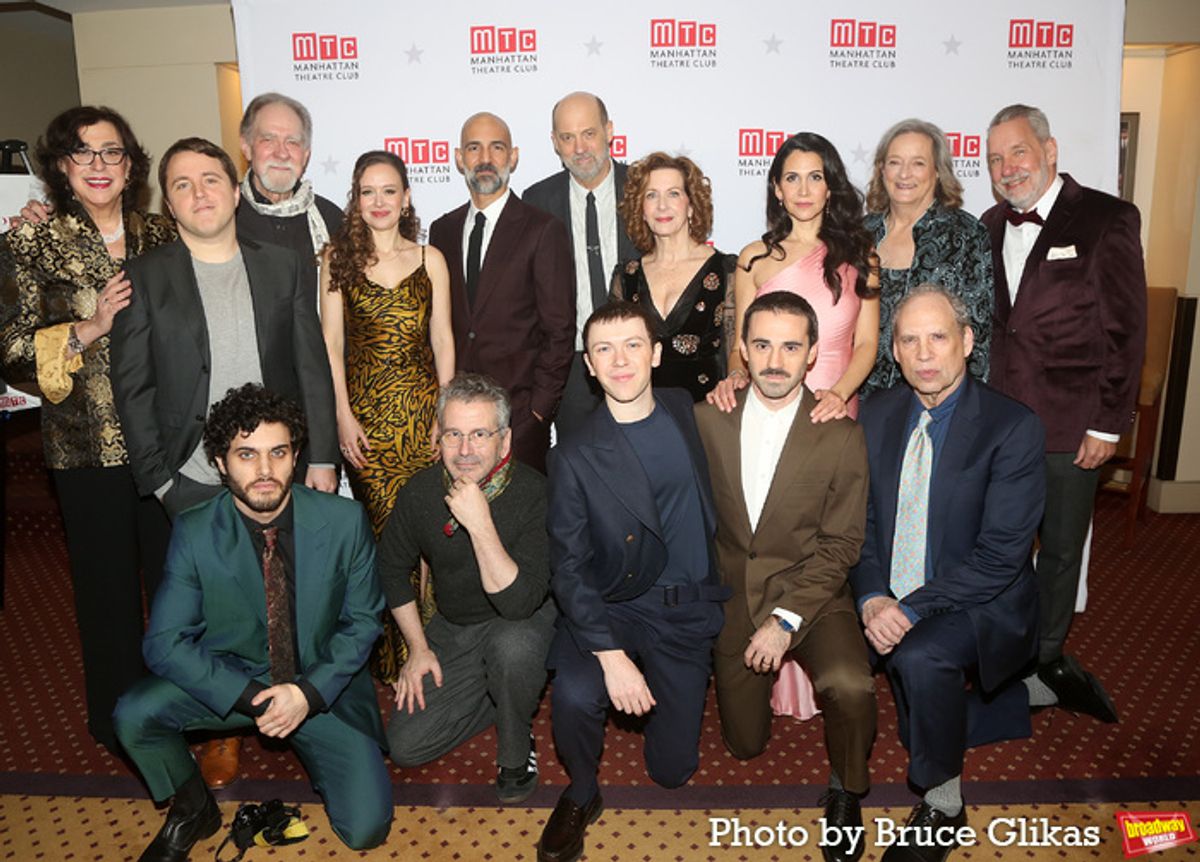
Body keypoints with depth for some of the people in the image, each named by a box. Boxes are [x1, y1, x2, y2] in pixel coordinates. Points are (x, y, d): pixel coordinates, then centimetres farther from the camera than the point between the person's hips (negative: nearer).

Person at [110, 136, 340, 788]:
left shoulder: (282, 268, 5)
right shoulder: (145, 278, 0)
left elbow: (312, 367, 4)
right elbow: (132, 386, 0)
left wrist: (322, 457, -1)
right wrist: (159, 479, -5)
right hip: (195, 482, -1)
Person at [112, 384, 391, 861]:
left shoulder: (345, 521, -15)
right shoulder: (194, 533, -13)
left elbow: (362, 621, -6)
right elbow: (165, 642, -12)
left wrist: (309, 692, -19)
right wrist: (251, 698, -23)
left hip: (322, 685, -1)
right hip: (232, 679, 1)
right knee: (133, 714, -26)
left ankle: (316, 750, 18)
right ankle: (194, 811, 5)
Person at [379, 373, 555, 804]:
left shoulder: (534, 493, -26)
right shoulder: (420, 491, -12)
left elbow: (520, 602, -33)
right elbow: (392, 567, 6)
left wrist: (480, 524, -40)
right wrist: (418, 647, 2)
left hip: (524, 623, -4)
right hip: (452, 625, 4)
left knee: (514, 647, -39)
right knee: (405, 745, -6)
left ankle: (515, 753, -8)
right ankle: (501, 698, 17)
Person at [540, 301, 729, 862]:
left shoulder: (685, 410, 2)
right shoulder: (574, 458, -10)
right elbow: (568, 568, -14)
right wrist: (610, 656, -23)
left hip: (686, 609, 3)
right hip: (612, 606, -2)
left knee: (673, 767, 4)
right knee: (574, 695, -32)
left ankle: (656, 689, 36)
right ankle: (581, 796, 1)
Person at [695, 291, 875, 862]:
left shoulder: (841, 436, -11)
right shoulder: (706, 420, -4)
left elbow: (840, 544, -11)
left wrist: (786, 619, -19)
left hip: (812, 594, -2)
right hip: (732, 595, 2)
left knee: (850, 687, -31)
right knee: (745, 744, 9)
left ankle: (846, 792, 1)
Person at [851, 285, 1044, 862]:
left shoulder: (1014, 428, -13)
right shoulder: (877, 415, 3)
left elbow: (1001, 555, -17)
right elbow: (860, 521, 4)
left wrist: (912, 609, -24)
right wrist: (873, 597, -12)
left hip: (979, 605, -6)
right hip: (889, 605, 7)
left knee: (919, 656, -32)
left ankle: (944, 806, -7)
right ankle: (1016, 697, 30)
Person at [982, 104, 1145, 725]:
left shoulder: (1107, 220, -4)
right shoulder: (990, 227, 10)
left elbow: (1125, 331, -6)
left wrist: (1107, 425, -9)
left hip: (1071, 426, -3)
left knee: (1061, 550, 11)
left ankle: (1046, 659, 31)